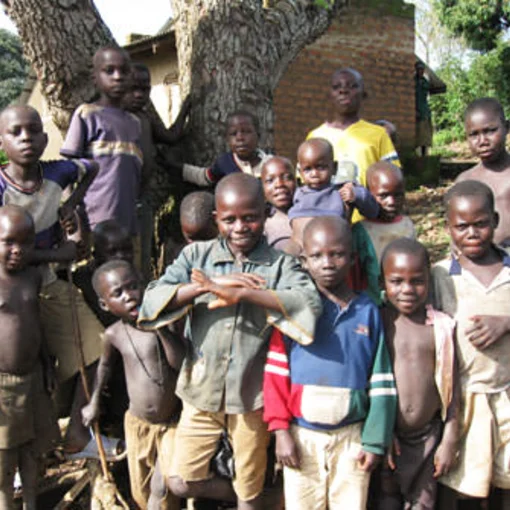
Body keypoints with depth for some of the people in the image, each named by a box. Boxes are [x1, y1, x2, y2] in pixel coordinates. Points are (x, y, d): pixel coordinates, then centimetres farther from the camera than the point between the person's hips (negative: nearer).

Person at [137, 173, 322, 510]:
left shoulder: (279, 263, -10)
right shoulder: (196, 256, -3)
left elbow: (309, 303, -28)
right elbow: (152, 300, -13)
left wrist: (241, 293, -34)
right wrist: (204, 286, -26)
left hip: (252, 394, -2)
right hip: (202, 390, 2)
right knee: (182, 483, 12)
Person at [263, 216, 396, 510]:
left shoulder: (368, 312, 0)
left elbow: (381, 383, 1)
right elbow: (276, 373, -4)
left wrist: (375, 441, -1)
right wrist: (281, 430, -8)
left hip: (352, 437, 1)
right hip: (303, 437, 0)